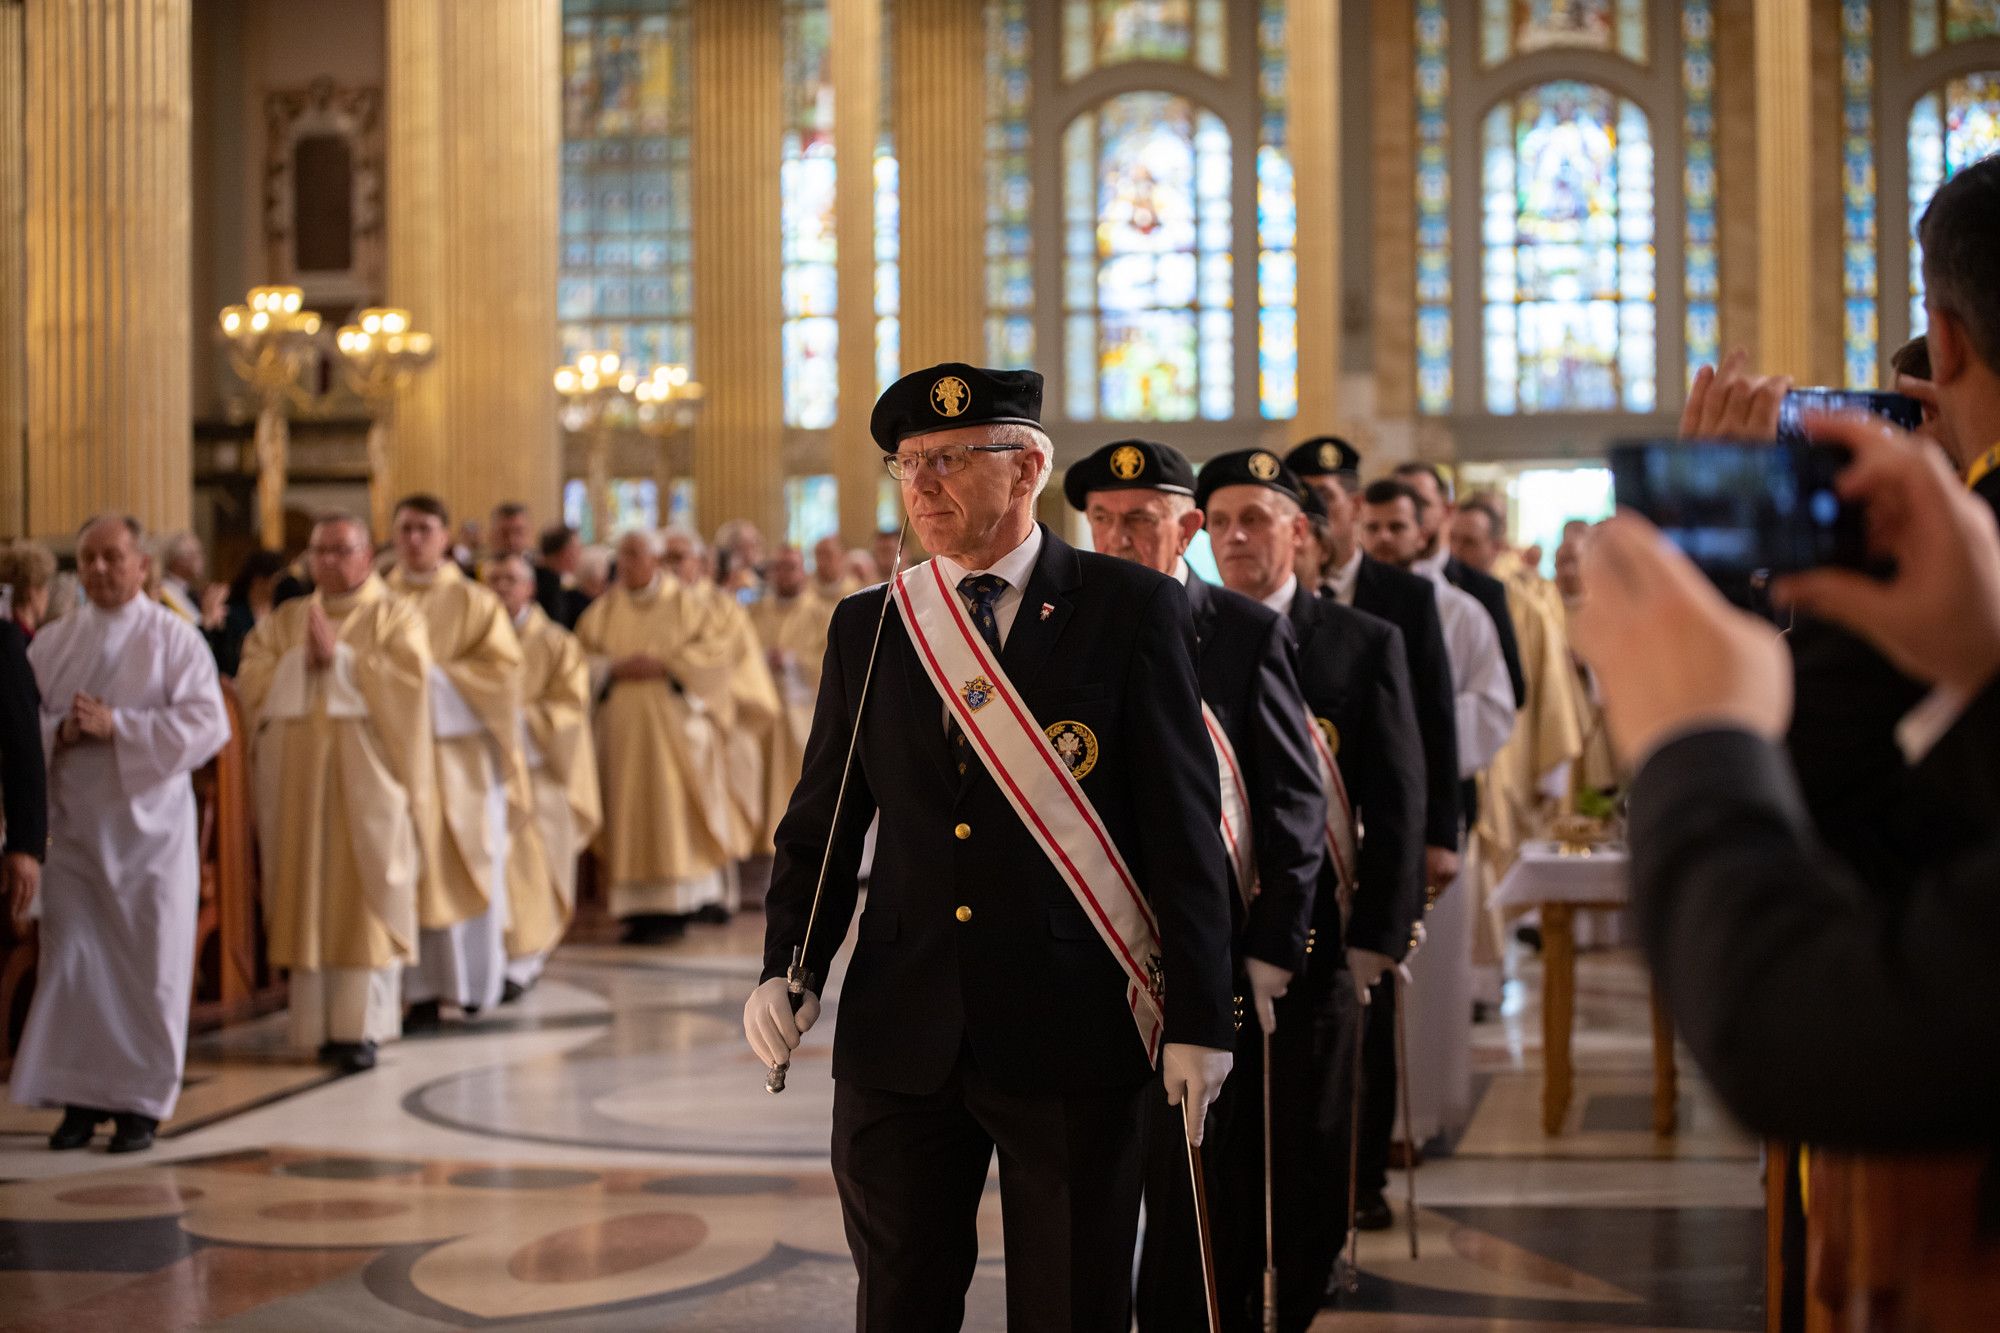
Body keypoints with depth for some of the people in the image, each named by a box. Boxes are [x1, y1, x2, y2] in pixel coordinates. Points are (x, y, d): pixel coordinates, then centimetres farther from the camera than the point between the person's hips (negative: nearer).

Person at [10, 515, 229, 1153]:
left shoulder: (175, 638, -2)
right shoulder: (52, 642, 10)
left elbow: (207, 723, -12)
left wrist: (117, 725, -19)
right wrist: (60, 732, -14)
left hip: (148, 823, -3)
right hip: (74, 820, 3)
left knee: (150, 964, 0)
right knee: (71, 959, 3)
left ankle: (142, 1101, 10)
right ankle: (81, 1097, 13)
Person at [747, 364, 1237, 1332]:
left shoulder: (1133, 610, -3)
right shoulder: (866, 627, 8)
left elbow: (1186, 826, -4)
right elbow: (822, 823, 12)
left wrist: (1199, 1018, -7)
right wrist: (788, 970, -3)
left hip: (1076, 1033, -3)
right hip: (900, 1035, 3)